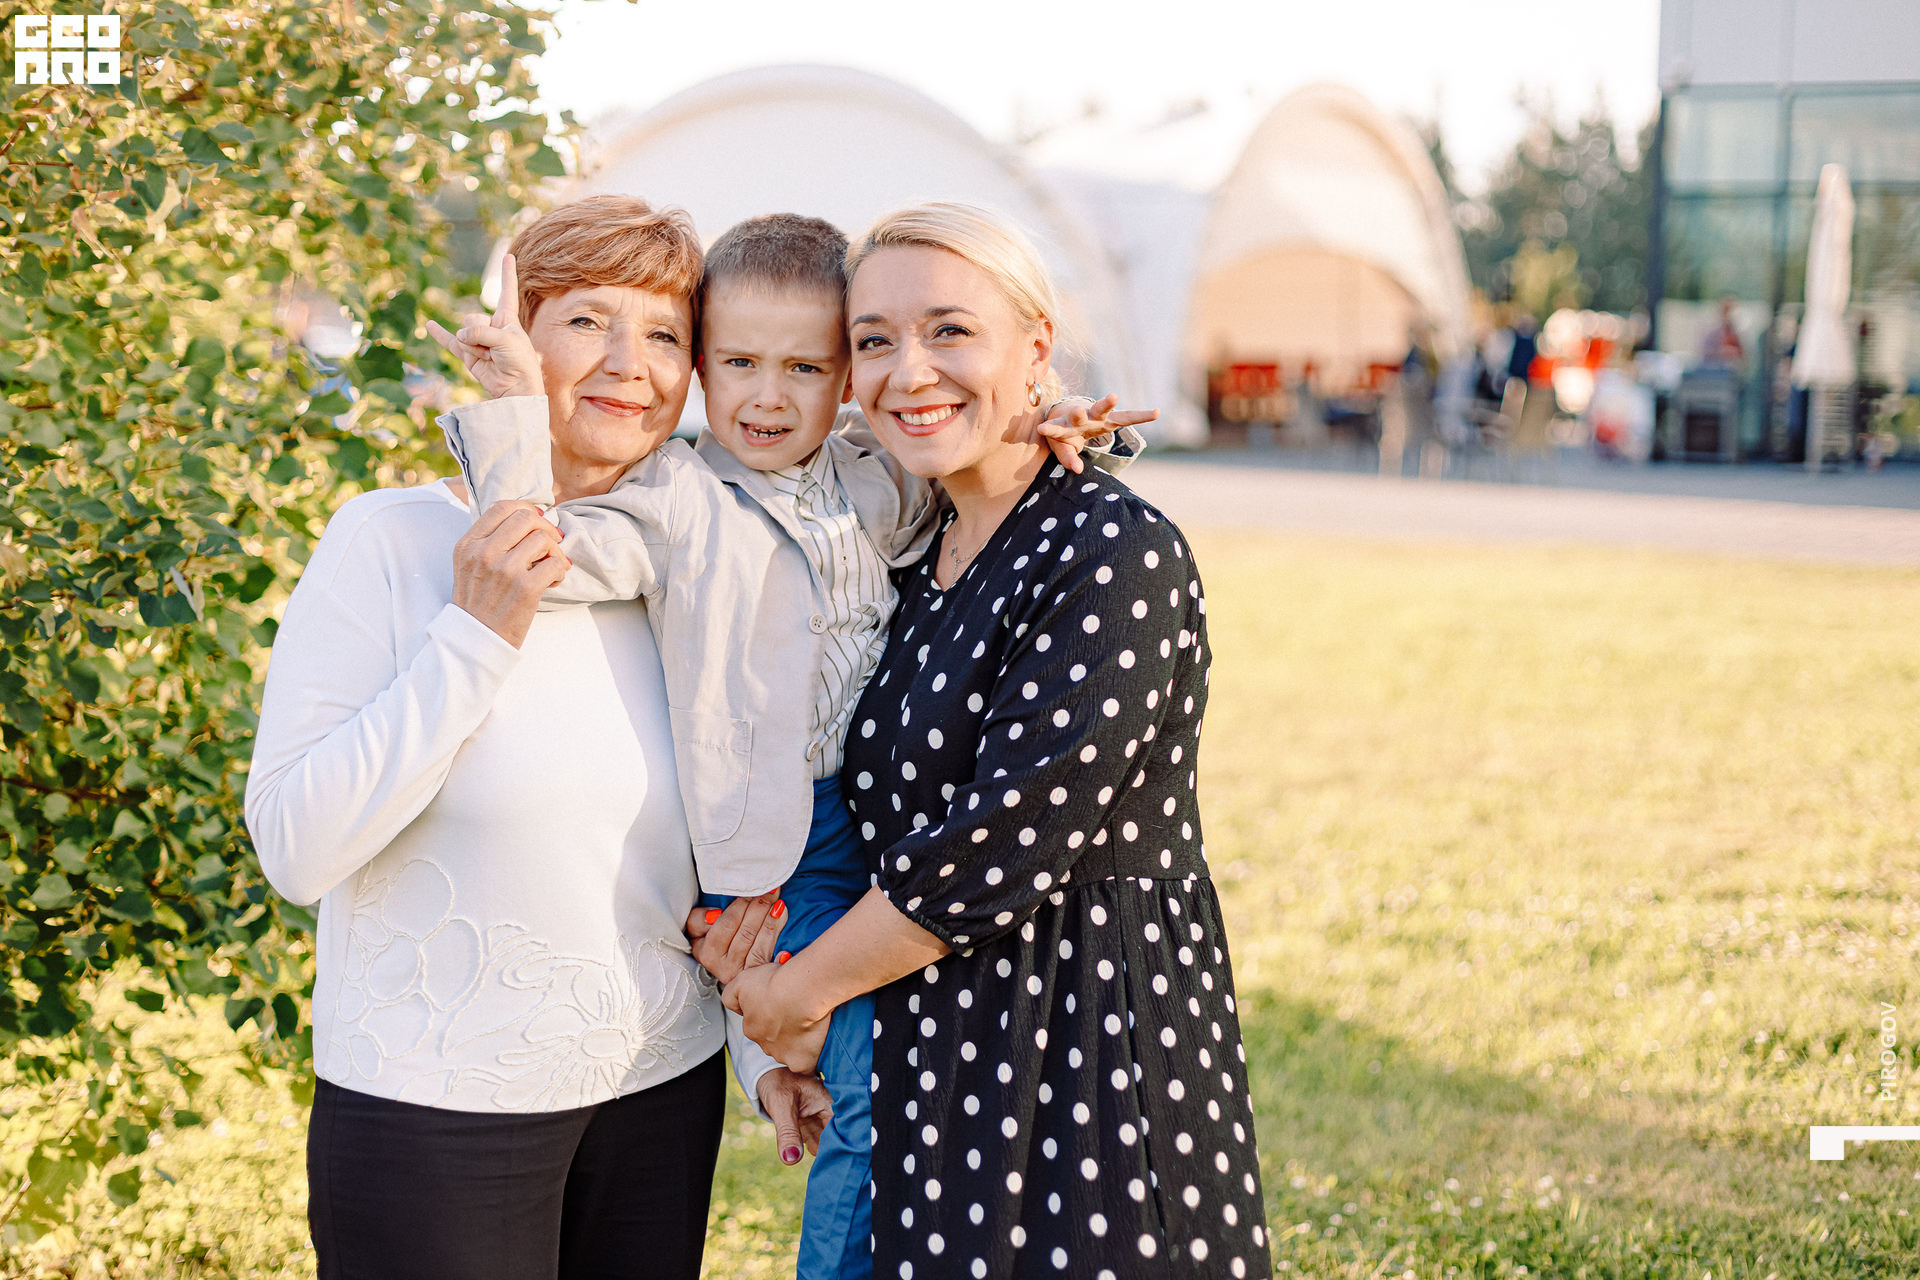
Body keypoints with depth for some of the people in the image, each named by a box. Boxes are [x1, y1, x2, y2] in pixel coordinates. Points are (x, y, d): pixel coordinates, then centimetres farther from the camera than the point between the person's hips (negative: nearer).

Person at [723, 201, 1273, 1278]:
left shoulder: (1118, 554, -16)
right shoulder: (921, 560, 10)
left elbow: (1002, 847, -21)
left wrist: (801, 989, -9)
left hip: (1095, 1055, -7)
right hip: (935, 1066, 7)